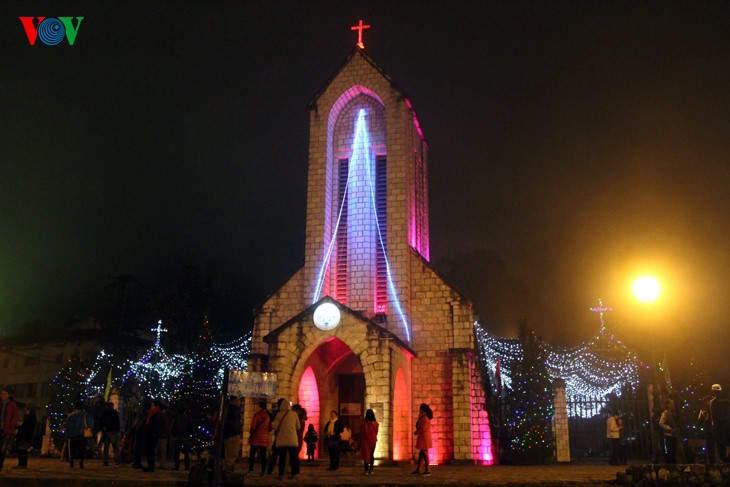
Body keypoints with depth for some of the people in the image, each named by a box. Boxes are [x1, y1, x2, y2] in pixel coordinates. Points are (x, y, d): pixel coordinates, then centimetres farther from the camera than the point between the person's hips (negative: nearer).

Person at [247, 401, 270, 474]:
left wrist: (251, 433, 5)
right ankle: (263, 471, 1)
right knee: (263, 455, 5)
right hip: (264, 438, 4)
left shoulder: (257, 415, -9)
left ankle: (251, 469, -6)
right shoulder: (268, 416, 5)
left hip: (256, 437, -4)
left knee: (252, 454, 2)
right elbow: (270, 427, 10)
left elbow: (253, 426, -9)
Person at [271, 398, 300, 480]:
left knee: (282, 457, 5)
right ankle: (294, 473, -1)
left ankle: (281, 474, 3)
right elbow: (298, 427, 10)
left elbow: (275, 427, -4)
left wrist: (272, 425, 17)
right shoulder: (294, 414, 4)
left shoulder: (279, 414, -3)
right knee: (293, 457, 5)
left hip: (282, 439, -1)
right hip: (292, 439, 1)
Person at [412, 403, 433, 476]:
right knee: (421, 453, 12)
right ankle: (418, 470, 18)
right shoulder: (425, 417, 14)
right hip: (422, 437, 10)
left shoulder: (424, 418, -17)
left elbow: (423, 429, -20)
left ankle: (427, 470, -1)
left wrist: (416, 432, -4)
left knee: (424, 453, -5)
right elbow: (418, 426, 15)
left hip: (424, 437, -10)